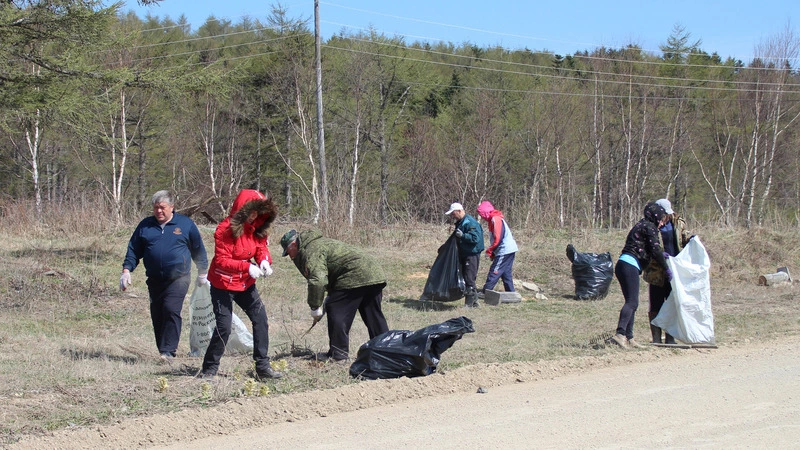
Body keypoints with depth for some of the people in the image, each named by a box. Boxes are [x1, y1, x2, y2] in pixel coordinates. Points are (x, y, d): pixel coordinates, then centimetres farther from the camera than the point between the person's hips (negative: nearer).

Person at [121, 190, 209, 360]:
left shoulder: (186, 224, 5)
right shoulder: (145, 225, 10)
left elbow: (198, 250, 12)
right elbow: (133, 250, 13)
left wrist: (202, 273, 14)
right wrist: (126, 270, 1)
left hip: (178, 278, -4)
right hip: (154, 280, 4)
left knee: (171, 309, -20)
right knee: (157, 315, 5)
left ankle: (168, 350, -19)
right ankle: (162, 349, 17)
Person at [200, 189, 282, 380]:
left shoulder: (256, 227, -1)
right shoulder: (226, 229, -21)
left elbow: (261, 247, 3)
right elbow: (221, 261, -23)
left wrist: (264, 260, -21)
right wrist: (247, 267, -35)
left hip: (245, 283, 7)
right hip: (223, 284, -7)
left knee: (261, 320, 0)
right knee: (223, 327, -7)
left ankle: (263, 367, 6)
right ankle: (209, 369, 9)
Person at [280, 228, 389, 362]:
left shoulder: (311, 252, -11)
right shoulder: (318, 242, 25)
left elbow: (318, 280, -24)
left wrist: (315, 307, -15)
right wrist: (330, 297, 26)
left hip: (355, 279, -10)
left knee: (337, 313, -2)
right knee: (373, 317, 16)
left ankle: (338, 353, 1)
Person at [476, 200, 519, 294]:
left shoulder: (496, 219, -15)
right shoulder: (493, 219, 16)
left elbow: (498, 238, -20)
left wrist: (489, 251, -12)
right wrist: (493, 252, 14)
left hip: (505, 251, -10)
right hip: (509, 251, 10)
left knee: (494, 272, -7)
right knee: (506, 274, 12)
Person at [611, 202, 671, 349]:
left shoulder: (641, 225, 26)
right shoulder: (649, 227, -2)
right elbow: (655, 250, -7)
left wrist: (662, 255, 33)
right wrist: (667, 269, 3)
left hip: (623, 264, 10)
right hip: (630, 266, -10)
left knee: (631, 302, 11)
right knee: (632, 302, -18)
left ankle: (628, 337, 9)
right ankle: (620, 334, -32)